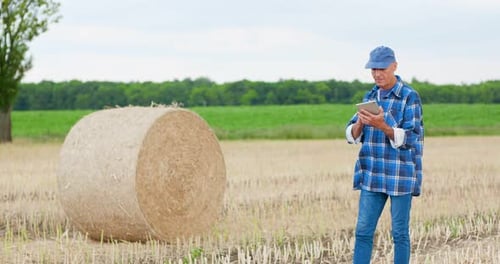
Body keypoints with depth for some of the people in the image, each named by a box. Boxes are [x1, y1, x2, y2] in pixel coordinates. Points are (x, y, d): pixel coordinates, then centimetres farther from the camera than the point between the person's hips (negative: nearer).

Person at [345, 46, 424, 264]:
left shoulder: (410, 97, -7)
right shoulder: (370, 96, 11)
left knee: (400, 233, 3)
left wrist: (382, 126, -27)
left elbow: (408, 138, -13)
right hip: (372, 175, 5)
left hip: (400, 175, -5)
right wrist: (360, 123, -15)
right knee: (363, 231, 1)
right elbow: (352, 135, 8)